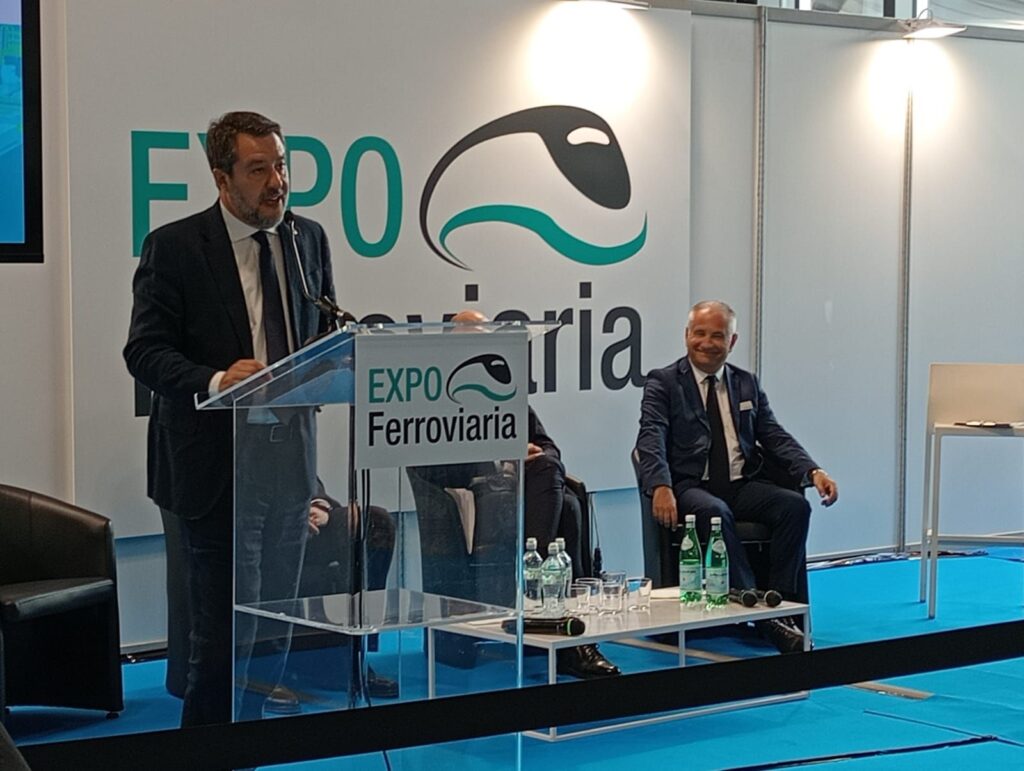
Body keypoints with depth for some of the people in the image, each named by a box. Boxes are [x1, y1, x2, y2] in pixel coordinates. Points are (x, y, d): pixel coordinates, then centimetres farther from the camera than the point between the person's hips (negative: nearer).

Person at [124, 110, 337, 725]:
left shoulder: (309, 239, 9)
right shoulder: (174, 247, -6)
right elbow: (145, 350, -10)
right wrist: (215, 381, -27)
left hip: (291, 455, 5)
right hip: (217, 461, -5)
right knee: (226, 633, -5)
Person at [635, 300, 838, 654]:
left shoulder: (747, 384, 19)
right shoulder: (663, 383, 4)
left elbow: (775, 437, 13)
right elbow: (651, 438, -10)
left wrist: (813, 471, -6)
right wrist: (660, 487, -30)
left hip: (743, 485, 5)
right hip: (690, 487, -4)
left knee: (795, 505, -23)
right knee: (714, 512, -37)